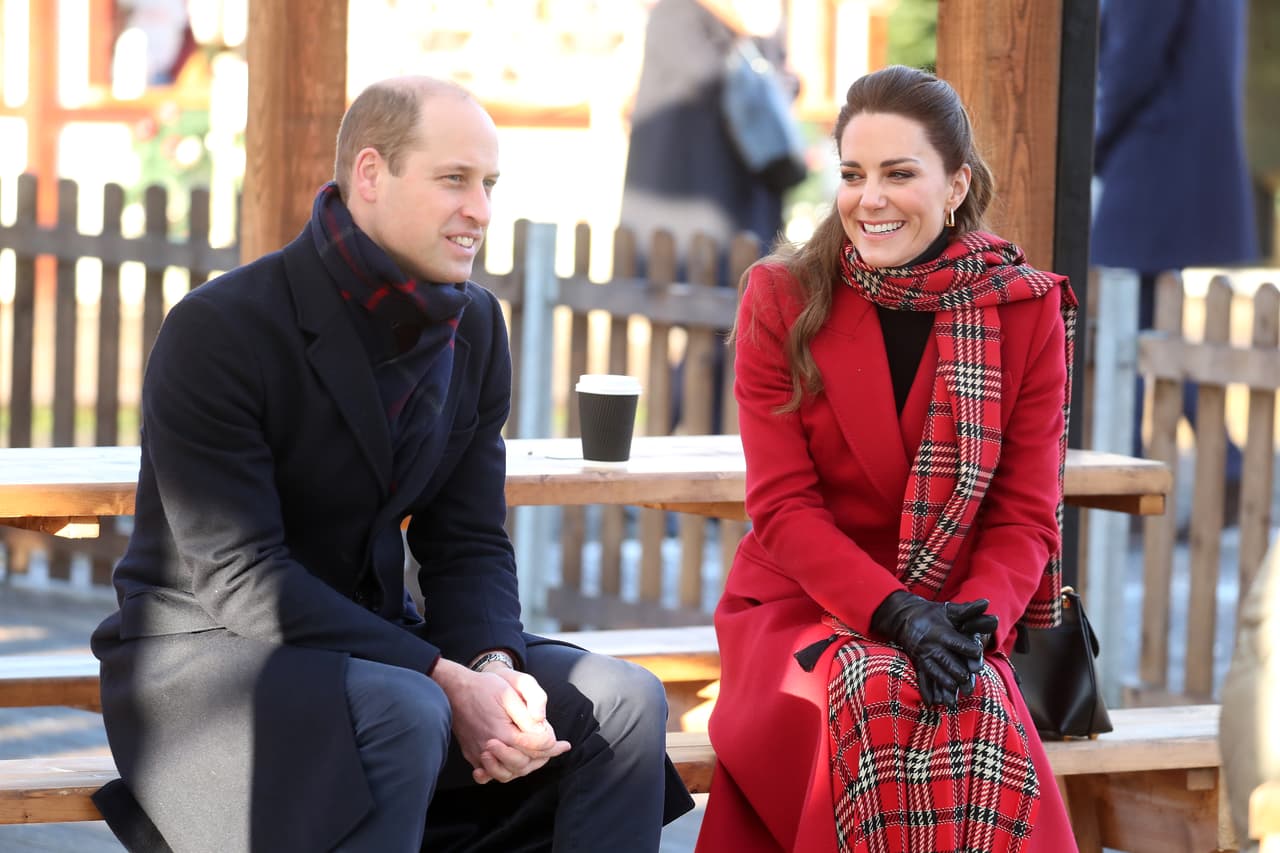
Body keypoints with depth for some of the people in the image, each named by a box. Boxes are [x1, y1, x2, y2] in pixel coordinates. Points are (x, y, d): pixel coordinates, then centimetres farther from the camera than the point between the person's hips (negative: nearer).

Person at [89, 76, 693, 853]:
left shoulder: (474, 328, 5)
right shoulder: (216, 332, -17)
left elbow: (469, 544, 6)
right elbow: (238, 575, -22)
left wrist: (491, 663, -18)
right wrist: (446, 680, -27)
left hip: (368, 638, 7)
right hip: (204, 650, -7)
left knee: (625, 702, -9)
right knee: (403, 715, -36)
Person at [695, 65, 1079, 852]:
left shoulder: (1027, 310, 1)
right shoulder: (782, 300, -1)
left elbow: (1026, 514, 0)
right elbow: (782, 506, -5)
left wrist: (975, 619, -21)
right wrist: (897, 614, -21)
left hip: (951, 620, 1)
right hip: (801, 607, -1)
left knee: (976, 713, -34)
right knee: (878, 698, -35)